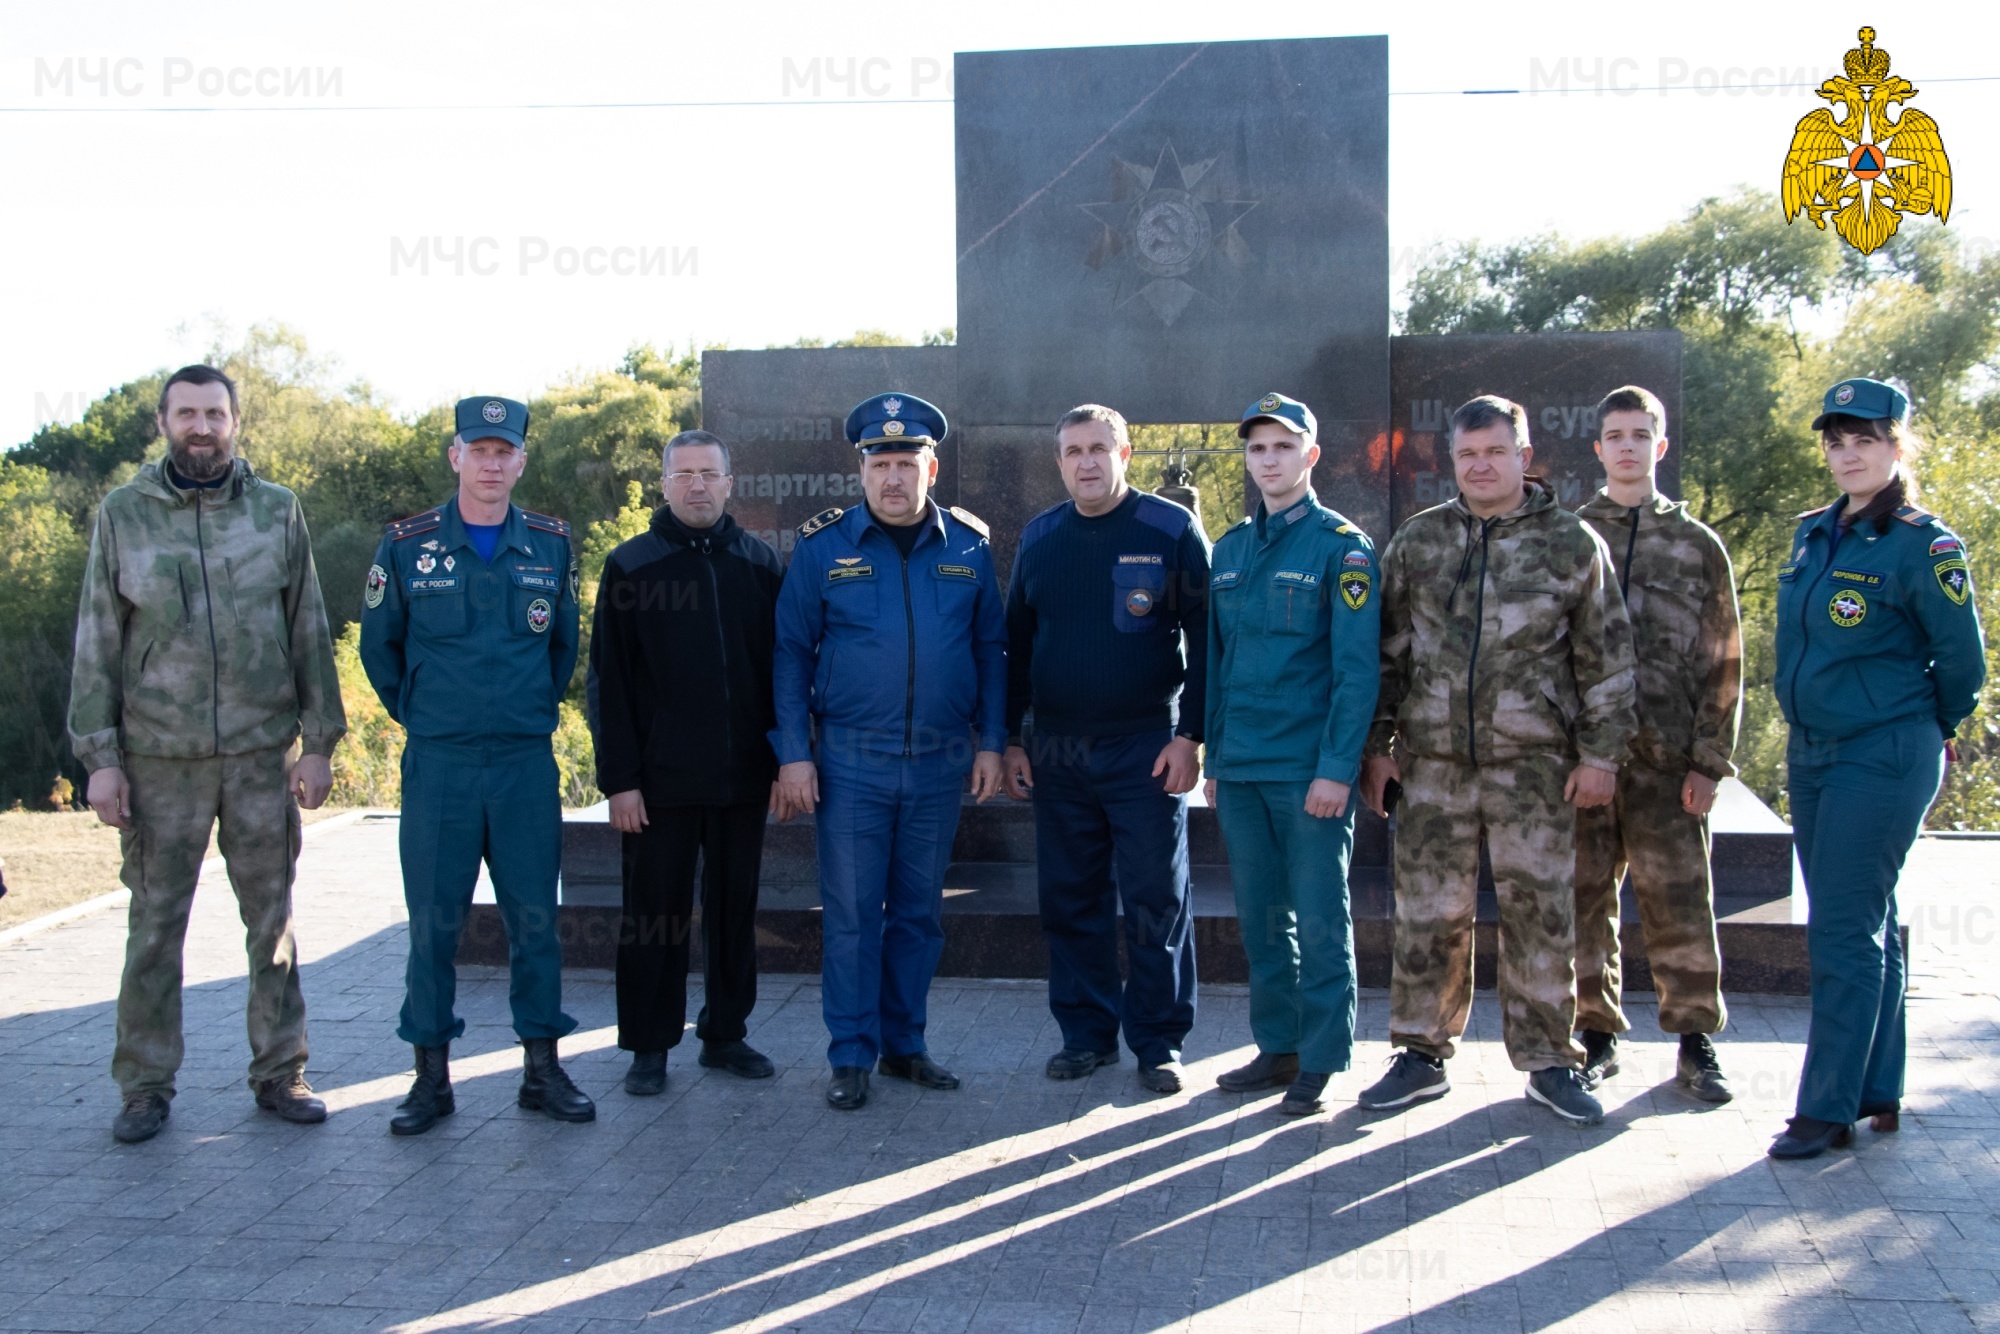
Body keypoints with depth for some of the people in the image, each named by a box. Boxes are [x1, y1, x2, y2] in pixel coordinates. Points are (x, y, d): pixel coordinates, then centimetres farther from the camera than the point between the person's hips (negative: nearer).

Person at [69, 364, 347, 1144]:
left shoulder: (277, 511, 4)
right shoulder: (122, 516, 3)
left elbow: (309, 632, 6)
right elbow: (96, 644, 3)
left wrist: (319, 741, 2)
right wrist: (99, 757, -3)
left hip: (262, 755, 1)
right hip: (160, 759, -1)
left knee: (272, 919, 8)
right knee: (155, 926, 5)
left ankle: (279, 1073, 18)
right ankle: (146, 1087, 16)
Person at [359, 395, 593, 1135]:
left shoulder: (551, 544, 5)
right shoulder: (408, 545, 0)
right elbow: (378, 645, 10)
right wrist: (419, 715, 11)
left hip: (527, 761, 1)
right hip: (438, 762, -1)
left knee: (535, 915, 5)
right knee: (433, 920, 3)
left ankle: (542, 1066, 15)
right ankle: (432, 1074, 13)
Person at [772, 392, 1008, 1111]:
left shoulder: (968, 546, 3)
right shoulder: (824, 546, -2)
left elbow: (991, 648, 8)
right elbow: (791, 653, 0)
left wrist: (990, 741, 3)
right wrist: (793, 753, -6)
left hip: (940, 763, 2)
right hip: (850, 763, -2)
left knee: (920, 912, 11)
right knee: (851, 912, 2)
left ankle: (904, 1045, 24)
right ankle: (852, 1056, 12)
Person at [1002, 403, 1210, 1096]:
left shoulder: (1172, 530, -4)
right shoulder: (1039, 537, 9)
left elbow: (1205, 640, -5)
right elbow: (1015, 642, 15)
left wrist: (1189, 735, -11)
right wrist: (1010, 739, 10)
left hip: (1146, 750, -4)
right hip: (1056, 753, 4)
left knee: (1155, 902, 2)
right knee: (1070, 901, 9)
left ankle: (1158, 1041, 12)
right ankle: (1086, 1032, 21)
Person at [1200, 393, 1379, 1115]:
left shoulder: (1341, 546, -5)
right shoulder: (1230, 548, 12)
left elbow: (1358, 668, -10)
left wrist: (1337, 769, -16)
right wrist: (1214, 758, 12)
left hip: (1311, 772, -5)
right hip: (1240, 770, 6)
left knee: (1320, 921, 2)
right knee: (1260, 918, 12)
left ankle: (1321, 1062, 11)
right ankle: (1277, 1047, 23)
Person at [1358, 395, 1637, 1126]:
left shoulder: (1571, 543, 3)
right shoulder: (1416, 541, 9)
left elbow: (1606, 656, 4)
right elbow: (1388, 650, 11)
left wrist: (1601, 752, -1)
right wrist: (1377, 745, 7)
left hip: (1533, 763, -1)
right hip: (1433, 760, 2)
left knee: (1540, 913, 3)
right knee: (1427, 913, 5)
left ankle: (1548, 1061, 16)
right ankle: (1422, 1054, 18)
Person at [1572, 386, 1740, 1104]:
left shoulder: (1696, 544, 9)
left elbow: (1721, 662, 6)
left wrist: (1709, 760, -2)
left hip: (1666, 755, -1)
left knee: (1678, 899, 0)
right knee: (1585, 898, 5)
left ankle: (1695, 1040, 12)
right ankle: (1596, 1035, 17)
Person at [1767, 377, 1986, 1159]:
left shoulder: (1922, 546, -12)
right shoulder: (1813, 535, 9)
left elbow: (1963, 661, -6)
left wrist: (1920, 729, 6)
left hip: (1883, 758, -7)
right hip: (1812, 754, 7)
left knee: (1844, 934, -7)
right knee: (1864, 927, 14)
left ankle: (1827, 1109, -1)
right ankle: (1878, 1093, 23)